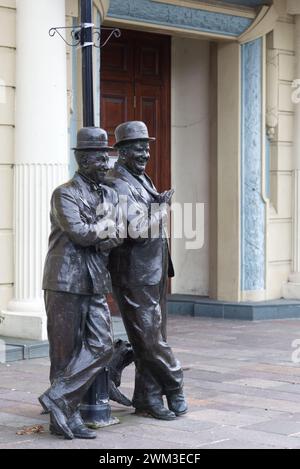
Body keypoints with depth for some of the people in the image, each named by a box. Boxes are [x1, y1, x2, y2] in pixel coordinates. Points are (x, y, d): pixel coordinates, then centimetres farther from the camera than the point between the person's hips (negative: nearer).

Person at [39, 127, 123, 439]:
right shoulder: (64, 194, -6)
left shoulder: (110, 195, 15)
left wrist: (93, 233, -14)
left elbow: (117, 237, 4)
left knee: (101, 346, -2)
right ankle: (65, 416, 6)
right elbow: (78, 232, -19)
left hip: (95, 284, 7)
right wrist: (106, 226, -5)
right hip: (66, 282, -7)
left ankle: (58, 400, 3)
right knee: (66, 351, -1)